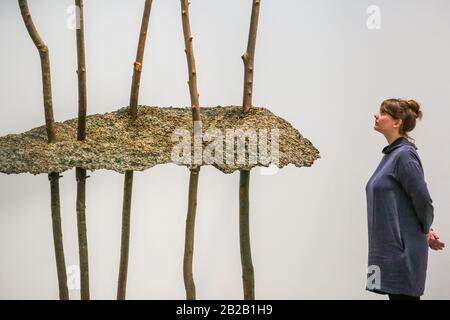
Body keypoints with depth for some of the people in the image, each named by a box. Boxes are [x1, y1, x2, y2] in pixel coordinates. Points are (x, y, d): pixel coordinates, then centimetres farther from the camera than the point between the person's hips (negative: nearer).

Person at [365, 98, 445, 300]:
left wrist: (426, 232, 0)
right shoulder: (391, 153, 13)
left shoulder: (404, 155, -16)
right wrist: (425, 231, 19)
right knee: (396, 296, 13)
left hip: (402, 250, -9)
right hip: (390, 249, 9)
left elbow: (422, 200, -16)